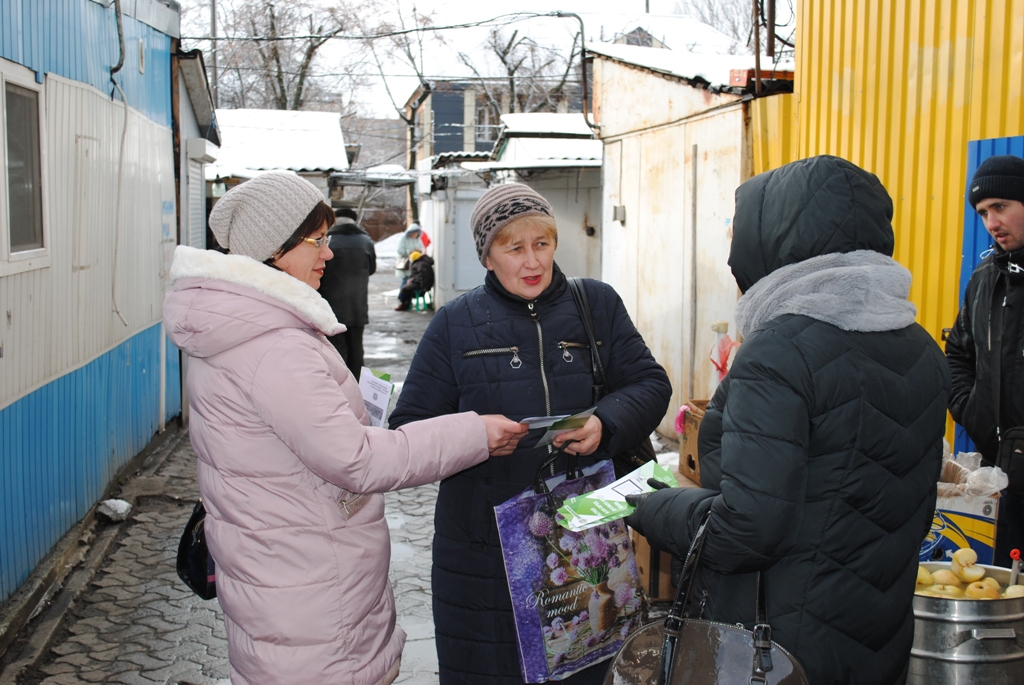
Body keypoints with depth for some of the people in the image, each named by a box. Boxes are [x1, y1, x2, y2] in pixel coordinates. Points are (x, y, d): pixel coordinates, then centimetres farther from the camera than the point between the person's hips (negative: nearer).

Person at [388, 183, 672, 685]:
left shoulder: (597, 305, 5)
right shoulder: (455, 324, 2)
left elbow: (650, 384, 4)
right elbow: (412, 427, -1)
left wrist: (607, 423, -17)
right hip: (485, 545, -1)